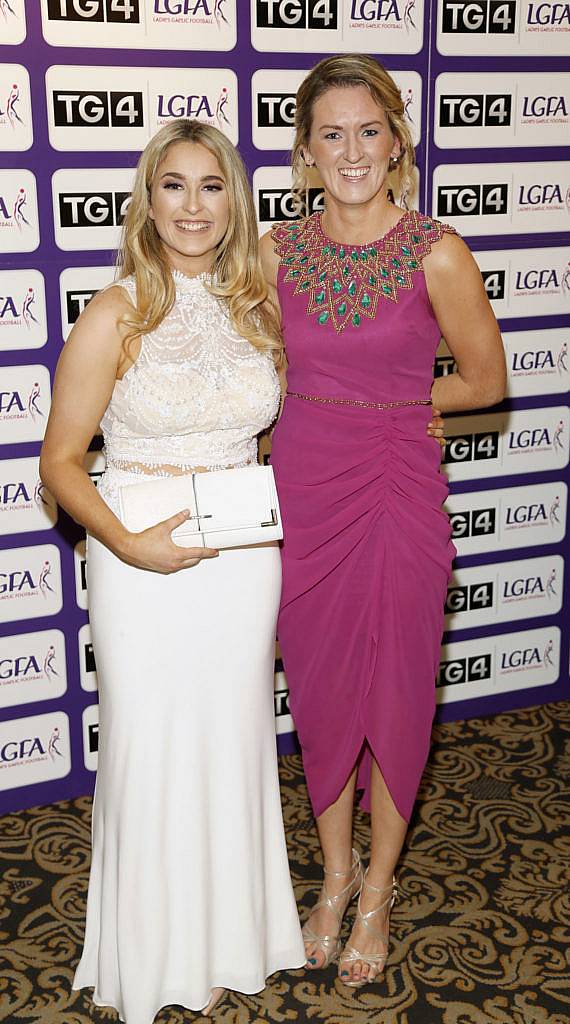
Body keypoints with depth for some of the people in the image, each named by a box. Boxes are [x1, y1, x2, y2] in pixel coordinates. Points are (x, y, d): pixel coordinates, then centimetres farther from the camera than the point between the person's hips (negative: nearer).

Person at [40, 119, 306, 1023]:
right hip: (143, 564, -3)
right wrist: (130, 543, -20)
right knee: (150, 752, 6)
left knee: (230, 744, 14)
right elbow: (60, 461, -7)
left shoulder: (259, 310, 4)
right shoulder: (114, 318, -9)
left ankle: (223, 945, 37)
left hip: (244, 563, 4)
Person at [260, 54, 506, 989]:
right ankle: (336, 872, 37)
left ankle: (377, 892, 32)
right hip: (301, 490, 3)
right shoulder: (277, 252, 1)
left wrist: (389, 402, 1)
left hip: (397, 491, -3)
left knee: (395, 697, 9)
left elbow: (485, 381, 0)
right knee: (319, 694, 14)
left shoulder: (437, 253, -10)